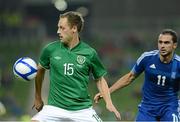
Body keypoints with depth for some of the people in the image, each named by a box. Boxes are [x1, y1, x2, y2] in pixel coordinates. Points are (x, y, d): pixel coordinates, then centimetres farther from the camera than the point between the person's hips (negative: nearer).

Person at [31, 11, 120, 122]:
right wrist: (38, 97, 21)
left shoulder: (89, 53, -2)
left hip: (82, 109, 0)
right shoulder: (51, 49, 0)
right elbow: (40, 70, 18)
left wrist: (109, 102, -3)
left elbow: (99, 79, 9)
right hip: (55, 107, 0)